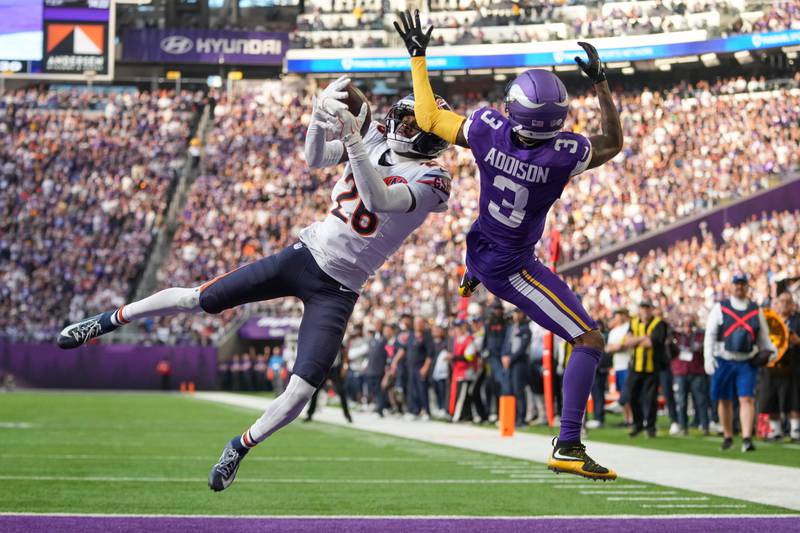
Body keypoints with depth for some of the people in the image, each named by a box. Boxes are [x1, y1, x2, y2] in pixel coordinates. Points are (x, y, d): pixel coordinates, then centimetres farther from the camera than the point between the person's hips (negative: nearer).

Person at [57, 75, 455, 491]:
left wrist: (353, 140, -40)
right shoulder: (376, 139, 3)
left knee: (301, 391, -12)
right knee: (198, 300, 2)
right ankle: (110, 321, 22)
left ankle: (240, 447, 13)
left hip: (336, 292, -4)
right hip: (306, 253, 4)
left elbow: (378, 199, -32)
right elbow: (315, 159, -6)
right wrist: (321, 116, -26)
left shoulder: (428, 181, -14)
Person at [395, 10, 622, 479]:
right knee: (590, 342, -1)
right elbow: (613, 144, -10)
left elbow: (428, 117, -6)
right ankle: (568, 448, -6)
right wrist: (601, 82, -8)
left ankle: (469, 280, 80)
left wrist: (418, 57, 2)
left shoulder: (488, 129, -23)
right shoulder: (564, 155, -32)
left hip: (480, 247, 6)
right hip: (512, 272, -6)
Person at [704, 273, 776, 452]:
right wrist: (708, 357, -8)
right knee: (724, 400, 7)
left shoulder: (756, 310, 10)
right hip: (723, 361, 0)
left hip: (747, 362, 0)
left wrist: (770, 350, -2)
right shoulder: (720, 308, 5)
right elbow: (710, 334, 1)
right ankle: (727, 437, 23)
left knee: (747, 399, -12)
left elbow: (763, 337, 16)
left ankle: (747, 439, -17)